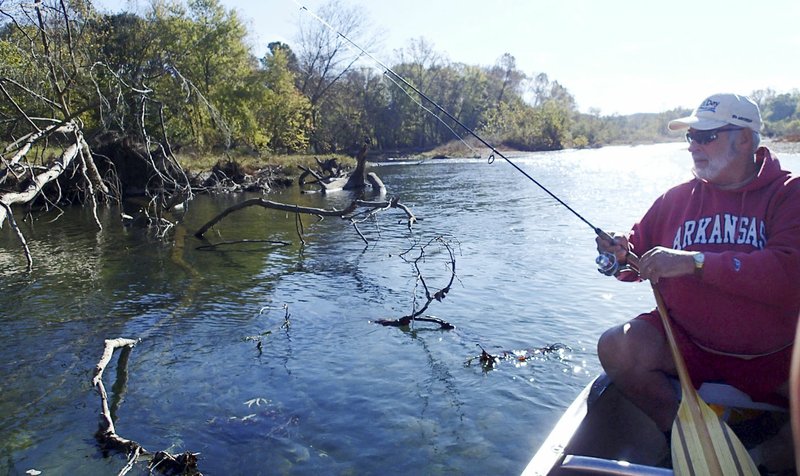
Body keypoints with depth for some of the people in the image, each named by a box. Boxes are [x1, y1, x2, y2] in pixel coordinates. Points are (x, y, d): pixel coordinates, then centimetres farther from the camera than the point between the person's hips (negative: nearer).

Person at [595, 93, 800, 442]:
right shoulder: (677, 198, 7)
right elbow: (638, 250, 15)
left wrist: (695, 262, -27)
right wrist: (621, 254, -10)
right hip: (688, 344, 3)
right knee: (615, 347, -21)